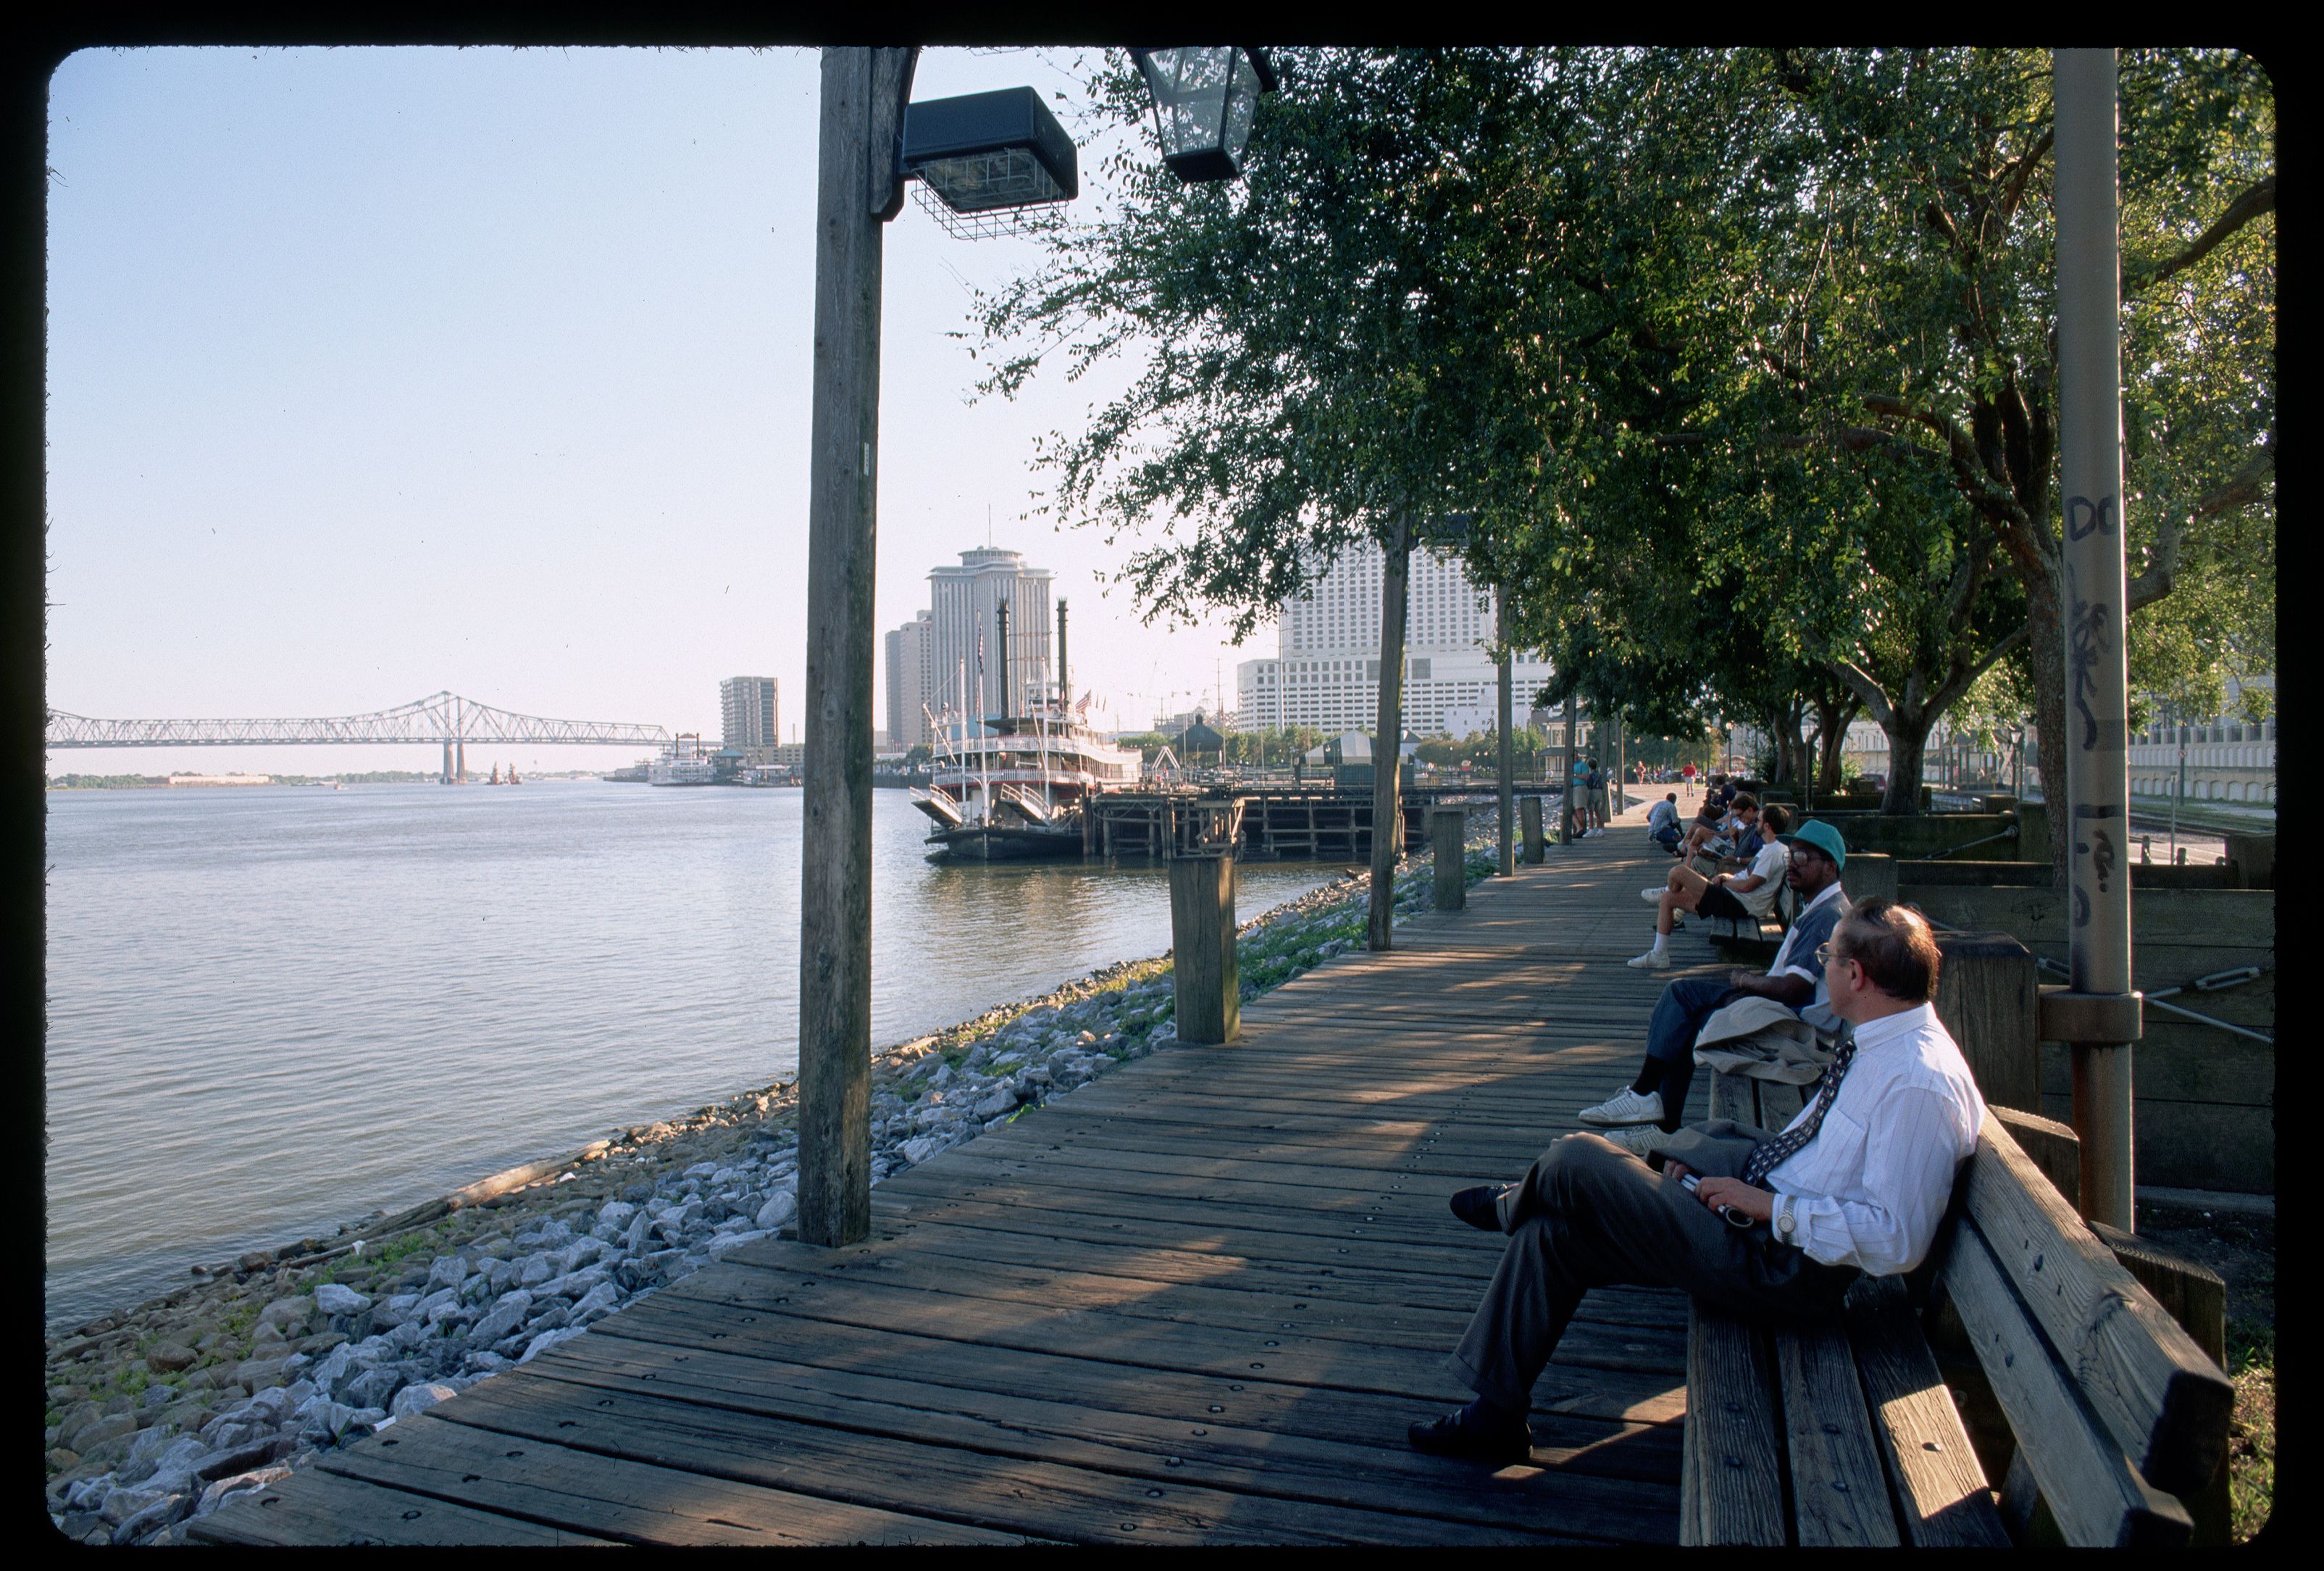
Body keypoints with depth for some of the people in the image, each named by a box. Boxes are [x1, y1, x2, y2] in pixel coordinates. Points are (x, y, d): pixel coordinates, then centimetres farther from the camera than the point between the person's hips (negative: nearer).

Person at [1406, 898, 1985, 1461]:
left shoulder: (1919, 1084, -24)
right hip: (1764, 1215, 10)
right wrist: (1703, 1168, 8)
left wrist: (1771, 1206, -23)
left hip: (1782, 1269, -10)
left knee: (1575, 1160, -11)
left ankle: (1510, 1207, 23)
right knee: (1551, 1232, 6)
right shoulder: (1883, 1045, 8)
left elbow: (1897, 1242, -29)